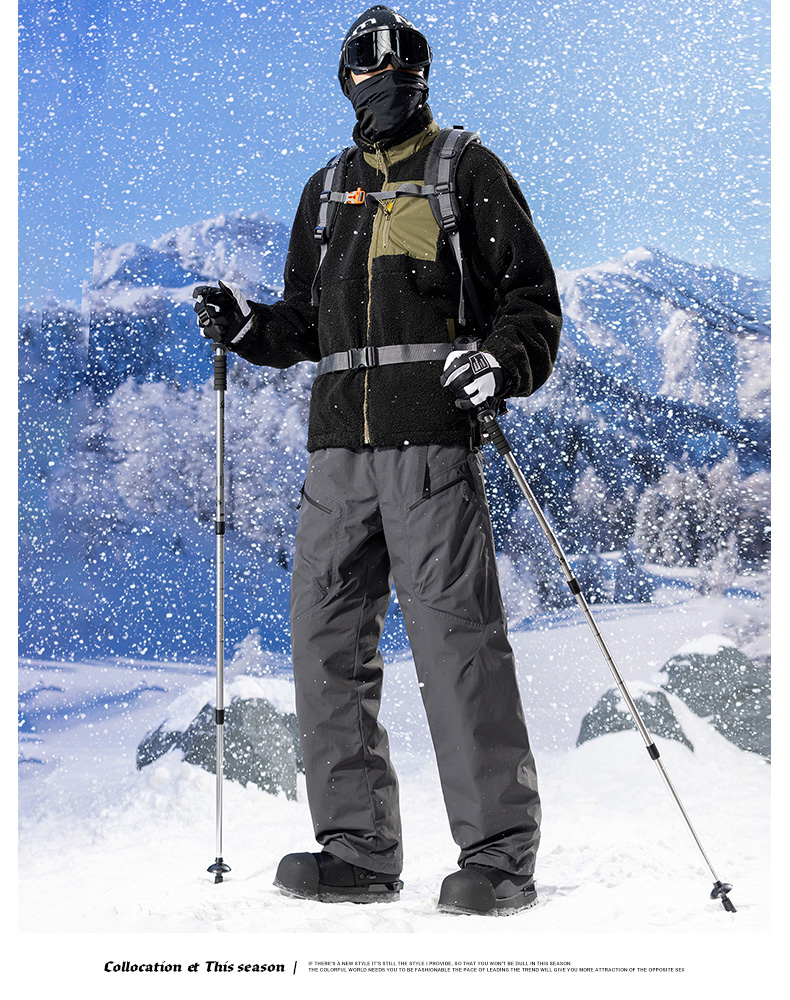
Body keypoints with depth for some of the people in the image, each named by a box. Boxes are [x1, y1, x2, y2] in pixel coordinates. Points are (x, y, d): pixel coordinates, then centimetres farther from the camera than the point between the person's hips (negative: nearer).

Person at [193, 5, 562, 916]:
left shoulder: (467, 169, 9)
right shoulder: (327, 190, 24)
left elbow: (532, 294, 4)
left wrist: (503, 363, -16)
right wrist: (244, 327, 8)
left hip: (432, 436, -5)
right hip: (339, 442, 6)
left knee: (457, 637, -10)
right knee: (327, 639, 0)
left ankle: (499, 855, -3)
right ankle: (358, 849, 9)